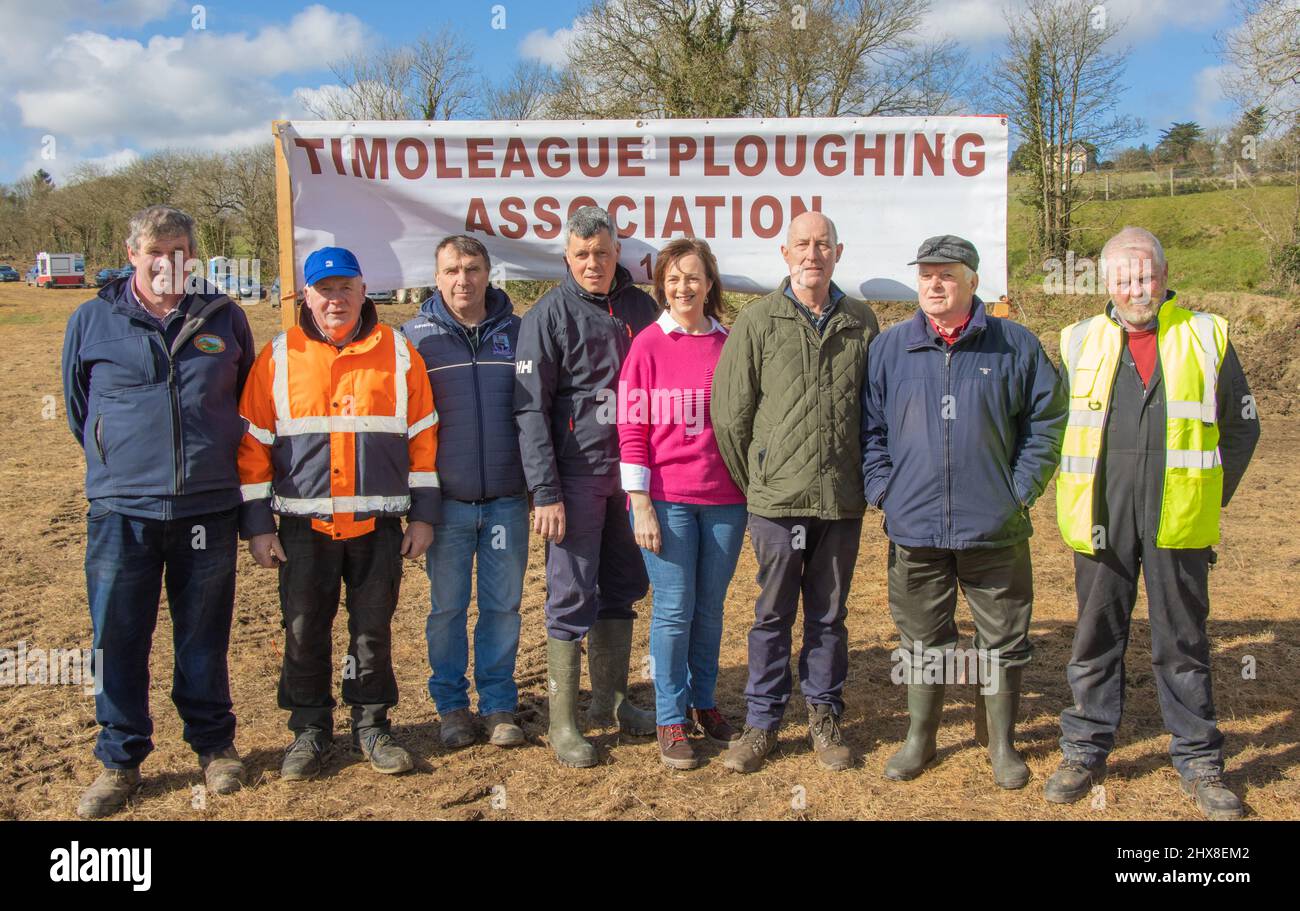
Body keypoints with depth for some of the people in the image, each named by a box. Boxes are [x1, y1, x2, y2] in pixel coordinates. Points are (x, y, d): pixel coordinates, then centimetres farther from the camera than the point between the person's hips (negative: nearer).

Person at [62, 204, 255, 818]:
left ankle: (214, 745, 27)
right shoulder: (92, 321, 4)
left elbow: (248, 399, 18)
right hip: (121, 510, 0)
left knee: (204, 636, 10)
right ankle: (120, 760, 19)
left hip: (208, 507, 0)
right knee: (117, 638, 4)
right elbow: (78, 406, 17)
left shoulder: (224, 319, 5)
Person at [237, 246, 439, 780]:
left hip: (378, 524, 0)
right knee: (303, 631, 7)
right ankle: (309, 730, 23)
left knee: (373, 629, 8)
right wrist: (257, 526, -1)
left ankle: (371, 725, 24)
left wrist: (423, 515, 1)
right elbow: (252, 444, 3)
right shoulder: (279, 357, 2)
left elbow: (423, 437, 5)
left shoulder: (398, 354, 3)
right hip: (304, 526, 0)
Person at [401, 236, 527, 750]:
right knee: (447, 607, 7)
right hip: (446, 500, -1)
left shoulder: (517, 333, 5)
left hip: (506, 499, 1)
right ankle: (451, 705, 22)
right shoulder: (415, 336, 2)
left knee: (503, 606, 7)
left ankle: (499, 704, 20)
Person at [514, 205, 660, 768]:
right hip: (576, 475, -5)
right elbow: (531, 409, -9)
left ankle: (611, 701, 27)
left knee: (622, 589, 13)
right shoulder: (550, 314, -5)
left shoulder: (641, 308, 9)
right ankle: (563, 723, 8)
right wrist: (545, 492, -16)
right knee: (571, 597, -2)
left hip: (631, 472, 5)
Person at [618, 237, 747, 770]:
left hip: (724, 499, 3)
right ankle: (671, 719, 13)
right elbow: (632, 430, -4)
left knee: (710, 607, 11)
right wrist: (641, 505, -9)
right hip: (666, 500, -3)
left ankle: (703, 703, 27)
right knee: (674, 609, 0)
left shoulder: (728, 345, 6)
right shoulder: (648, 346, -2)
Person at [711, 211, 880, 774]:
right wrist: (754, 483, 4)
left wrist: (865, 478, 9)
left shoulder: (861, 322, 6)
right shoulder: (758, 321, -1)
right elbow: (729, 412, 1)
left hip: (842, 499, 2)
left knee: (829, 615, 12)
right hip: (777, 499, -2)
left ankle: (824, 717, 27)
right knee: (773, 615, 7)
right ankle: (761, 722, 20)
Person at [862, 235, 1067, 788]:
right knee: (921, 639, 12)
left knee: (1003, 639, 9)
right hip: (914, 526, 1)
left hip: (995, 528, 0)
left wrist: (1021, 489, -1)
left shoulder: (1016, 345, 2)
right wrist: (882, 488, 0)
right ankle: (919, 737, 28)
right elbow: (869, 427, 9)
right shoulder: (889, 348, 5)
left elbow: (1047, 420, 6)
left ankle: (1001, 742, 27)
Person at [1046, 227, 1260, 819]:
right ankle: (1085, 750, 21)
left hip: (1178, 524, -1)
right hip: (1101, 521, 1)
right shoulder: (1080, 342, 6)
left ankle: (1199, 761, 21)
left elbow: (1241, 427, 12)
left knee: (1183, 642, 8)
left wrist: (1211, 497, 8)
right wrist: (1078, 495, 10)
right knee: (1096, 637, 8)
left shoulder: (1206, 337, 4)